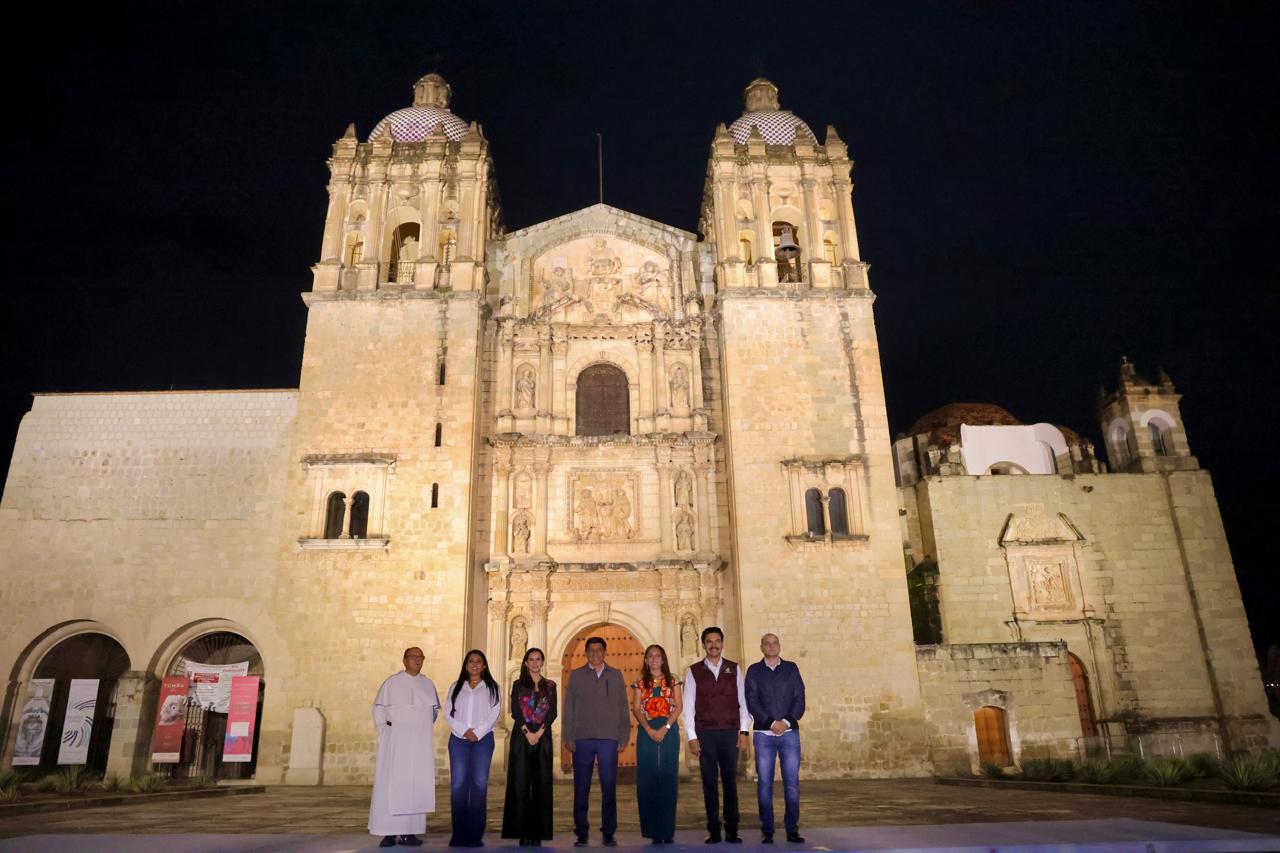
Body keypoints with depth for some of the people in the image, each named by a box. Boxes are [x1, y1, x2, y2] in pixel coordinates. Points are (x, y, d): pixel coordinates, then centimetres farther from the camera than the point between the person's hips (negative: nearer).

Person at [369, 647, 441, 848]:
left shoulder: (428, 684, 10)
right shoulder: (392, 682, 2)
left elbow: (435, 709, 18)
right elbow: (378, 707, 5)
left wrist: (422, 727, 8)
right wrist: (384, 731, -2)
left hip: (420, 743, 3)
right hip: (395, 742, -3)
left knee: (416, 785, 0)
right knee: (392, 784, -5)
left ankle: (409, 831, 5)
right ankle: (389, 832, -1)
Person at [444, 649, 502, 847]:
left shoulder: (491, 687, 9)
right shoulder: (456, 687, 14)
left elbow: (494, 714, 1)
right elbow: (448, 713, 6)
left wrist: (477, 733, -9)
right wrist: (464, 731, -8)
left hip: (483, 739, -1)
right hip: (458, 739, 1)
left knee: (479, 785, -5)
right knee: (458, 784, -5)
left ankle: (475, 834, -1)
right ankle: (458, 833, 2)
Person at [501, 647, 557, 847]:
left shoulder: (550, 686, 11)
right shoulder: (518, 684, 9)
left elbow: (552, 712, 1)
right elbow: (515, 711, -2)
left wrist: (538, 732, -12)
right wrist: (527, 733, -13)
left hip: (543, 738, 1)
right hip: (521, 738, -1)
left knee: (541, 785, 0)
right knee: (520, 784, -4)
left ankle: (538, 832, 5)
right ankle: (523, 832, 2)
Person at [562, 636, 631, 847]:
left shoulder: (616, 675, 10)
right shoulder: (576, 675, 9)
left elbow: (623, 708, 9)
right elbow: (568, 709, 7)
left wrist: (624, 737, 2)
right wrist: (568, 737, -1)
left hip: (608, 738, 0)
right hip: (582, 738, 0)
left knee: (609, 787, 2)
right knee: (581, 788, 4)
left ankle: (609, 833, 12)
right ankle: (581, 833, 14)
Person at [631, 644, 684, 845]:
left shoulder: (672, 681, 8)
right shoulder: (640, 682, 10)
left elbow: (679, 706, 1)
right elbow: (636, 709, 2)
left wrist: (665, 728, -11)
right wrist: (649, 729, -12)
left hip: (669, 732, -1)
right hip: (647, 732, 1)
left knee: (668, 778, -2)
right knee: (647, 779, -2)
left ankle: (667, 830, 4)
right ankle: (652, 830, 5)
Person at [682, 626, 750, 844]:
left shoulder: (734, 669, 7)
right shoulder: (694, 672, 4)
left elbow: (742, 701, 7)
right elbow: (688, 706, 3)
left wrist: (744, 731, 1)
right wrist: (692, 737, -2)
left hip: (730, 733, 1)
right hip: (705, 734, -1)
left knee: (730, 782, 3)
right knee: (709, 783, 3)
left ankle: (732, 830, 12)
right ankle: (713, 831, 12)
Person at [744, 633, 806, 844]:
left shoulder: (791, 668, 9)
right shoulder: (754, 671, 6)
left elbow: (800, 698, 3)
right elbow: (752, 701, -2)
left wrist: (786, 721, -11)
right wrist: (772, 722, -12)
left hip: (790, 732, 1)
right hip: (763, 734, -1)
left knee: (792, 782, 0)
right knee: (764, 783, 0)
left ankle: (792, 830, 8)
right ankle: (767, 831, 7)